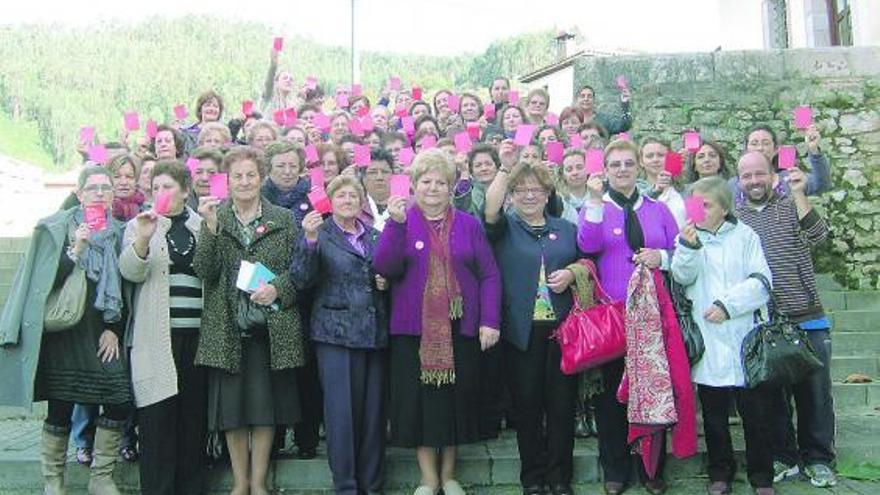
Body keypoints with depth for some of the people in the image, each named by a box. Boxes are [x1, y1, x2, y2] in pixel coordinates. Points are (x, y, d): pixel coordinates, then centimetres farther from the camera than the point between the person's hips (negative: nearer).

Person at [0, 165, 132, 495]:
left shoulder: (118, 233, 11)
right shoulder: (58, 229, -1)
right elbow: (47, 281, -7)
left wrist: (114, 329, 4)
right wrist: (76, 250, -20)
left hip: (103, 334, 4)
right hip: (64, 332, -3)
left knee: (120, 404, -4)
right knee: (60, 409, -1)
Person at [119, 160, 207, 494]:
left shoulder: (203, 225, 13)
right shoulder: (139, 225, 8)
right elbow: (131, 272, -9)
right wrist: (143, 239, -23)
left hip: (197, 331, 2)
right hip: (157, 334, -2)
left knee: (195, 410, 7)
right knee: (158, 414, -1)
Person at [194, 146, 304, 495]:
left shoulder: (283, 219, 5)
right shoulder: (214, 219, 5)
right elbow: (205, 272, -6)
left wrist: (277, 288, -13)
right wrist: (211, 227, -17)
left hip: (271, 326, 0)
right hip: (227, 328, 1)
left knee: (266, 405, 6)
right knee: (231, 406, 7)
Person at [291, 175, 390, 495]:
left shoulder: (375, 236, 15)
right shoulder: (318, 233, 2)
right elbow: (301, 280, -9)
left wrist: (386, 283, 4)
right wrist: (309, 240, -21)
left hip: (375, 333, 4)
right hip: (337, 334, -4)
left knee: (374, 411, 6)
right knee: (342, 411, -4)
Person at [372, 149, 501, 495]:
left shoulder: (468, 225, 7)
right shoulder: (401, 221, 4)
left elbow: (489, 275, 3)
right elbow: (384, 268, -10)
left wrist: (489, 321, -6)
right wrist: (395, 224, -21)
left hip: (459, 327, 1)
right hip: (414, 328, -1)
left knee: (455, 400, 9)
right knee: (420, 400, 3)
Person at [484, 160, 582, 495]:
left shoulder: (566, 229, 14)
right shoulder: (505, 227, 5)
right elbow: (492, 206, -16)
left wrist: (571, 273, -4)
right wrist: (508, 167, -21)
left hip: (562, 328, 2)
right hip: (521, 329, -2)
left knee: (562, 402, 6)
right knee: (527, 403, 5)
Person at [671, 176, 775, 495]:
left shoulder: (745, 235, 3)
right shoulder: (687, 237, 7)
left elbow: (761, 282, -3)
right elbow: (683, 277, -8)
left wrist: (728, 304, -13)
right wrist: (689, 248, -26)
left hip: (744, 339, -1)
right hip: (707, 341, 1)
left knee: (755, 412, 5)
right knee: (714, 413, 11)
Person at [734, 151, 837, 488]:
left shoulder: (792, 206, 5)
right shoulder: (733, 217, 7)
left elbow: (818, 238, -13)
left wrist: (799, 194, -19)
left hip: (807, 319, 0)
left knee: (815, 393, 6)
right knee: (773, 395, 9)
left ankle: (818, 459, 21)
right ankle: (783, 457, 23)